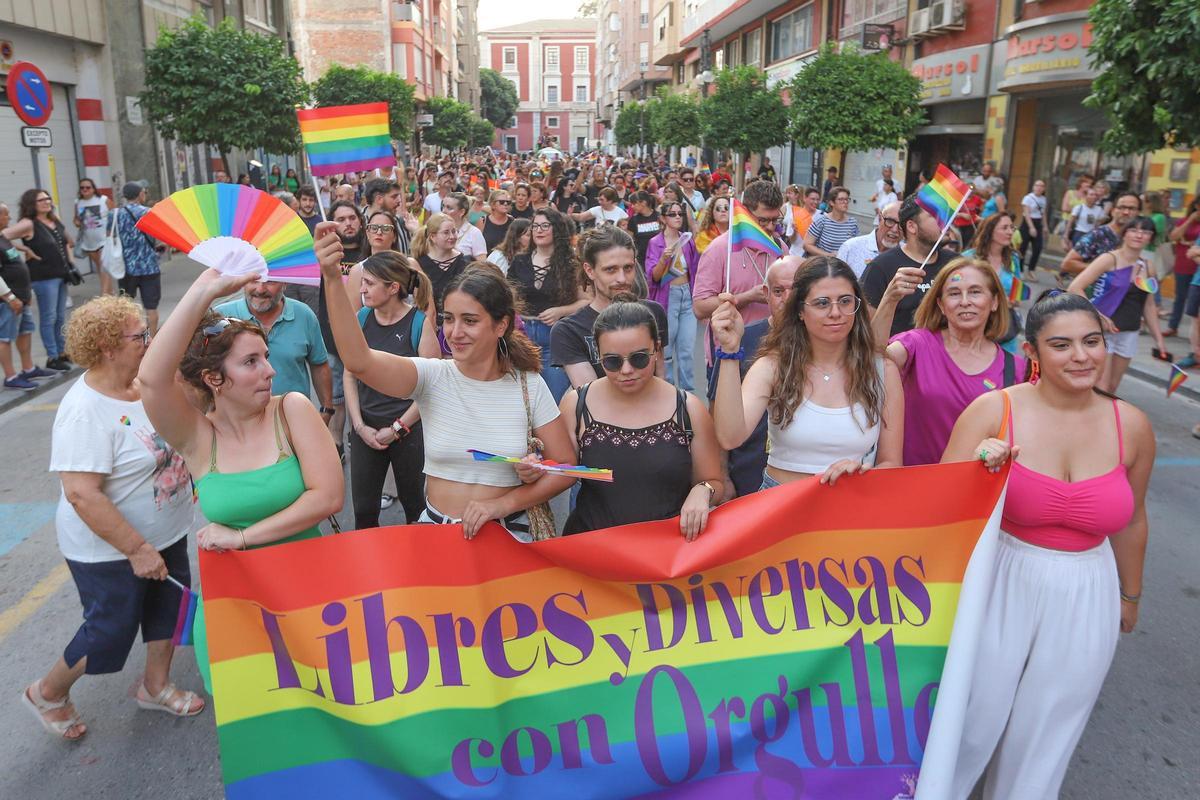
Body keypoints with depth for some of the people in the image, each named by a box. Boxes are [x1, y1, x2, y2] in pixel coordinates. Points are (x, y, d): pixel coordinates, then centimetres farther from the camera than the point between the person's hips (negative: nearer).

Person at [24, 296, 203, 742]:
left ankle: (156, 686, 42)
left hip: (165, 534, 8)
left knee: (168, 607, 19)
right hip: (110, 550, -8)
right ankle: (48, 693, 36)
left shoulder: (143, 384, -4)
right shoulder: (85, 411, -28)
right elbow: (82, 494, -30)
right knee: (111, 631, 9)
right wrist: (137, 550, -27)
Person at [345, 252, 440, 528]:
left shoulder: (420, 323, -12)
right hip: (365, 430, 3)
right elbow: (349, 374, 4)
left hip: (409, 430, -3)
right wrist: (359, 426, -4)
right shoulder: (361, 318, 0)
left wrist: (396, 429, -10)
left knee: (413, 503, 14)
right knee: (363, 509, 9)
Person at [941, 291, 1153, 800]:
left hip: (1085, 599, 3)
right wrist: (979, 468, -28)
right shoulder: (993, 410, -12)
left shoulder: (1131, 425, -3)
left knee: (1045, 734, 17)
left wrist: (1129, 594, 22)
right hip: (1001, 586, -2)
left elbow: (1130, 519, 12)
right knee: (975, 717, 9)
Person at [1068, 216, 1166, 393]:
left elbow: (1148, 306, 17)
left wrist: (1158, 338, 14)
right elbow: (1074, 288, -16)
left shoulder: (1147, 267, 8)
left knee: (1112, 388, 13)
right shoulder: (1110, 259, -10)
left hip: (1129, 335, 6)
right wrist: (1098, 317, -18)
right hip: (1102, 330, -6)